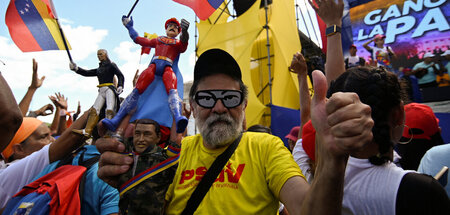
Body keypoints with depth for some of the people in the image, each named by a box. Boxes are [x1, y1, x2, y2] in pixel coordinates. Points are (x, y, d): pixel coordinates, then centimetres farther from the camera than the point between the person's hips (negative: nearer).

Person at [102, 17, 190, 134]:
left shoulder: (178, 43, 26)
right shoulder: (158, 39, 34)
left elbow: (183, 47, 0)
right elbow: (138, 39, 40)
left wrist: (184, 31, -19)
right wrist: (129, 27, 49)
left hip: (167, 67, -2)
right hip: (154, 64, 2)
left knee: (172, 90, -34)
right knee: (137, 90, -20)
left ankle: (178, 119, -58)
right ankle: (115, 121, -27)